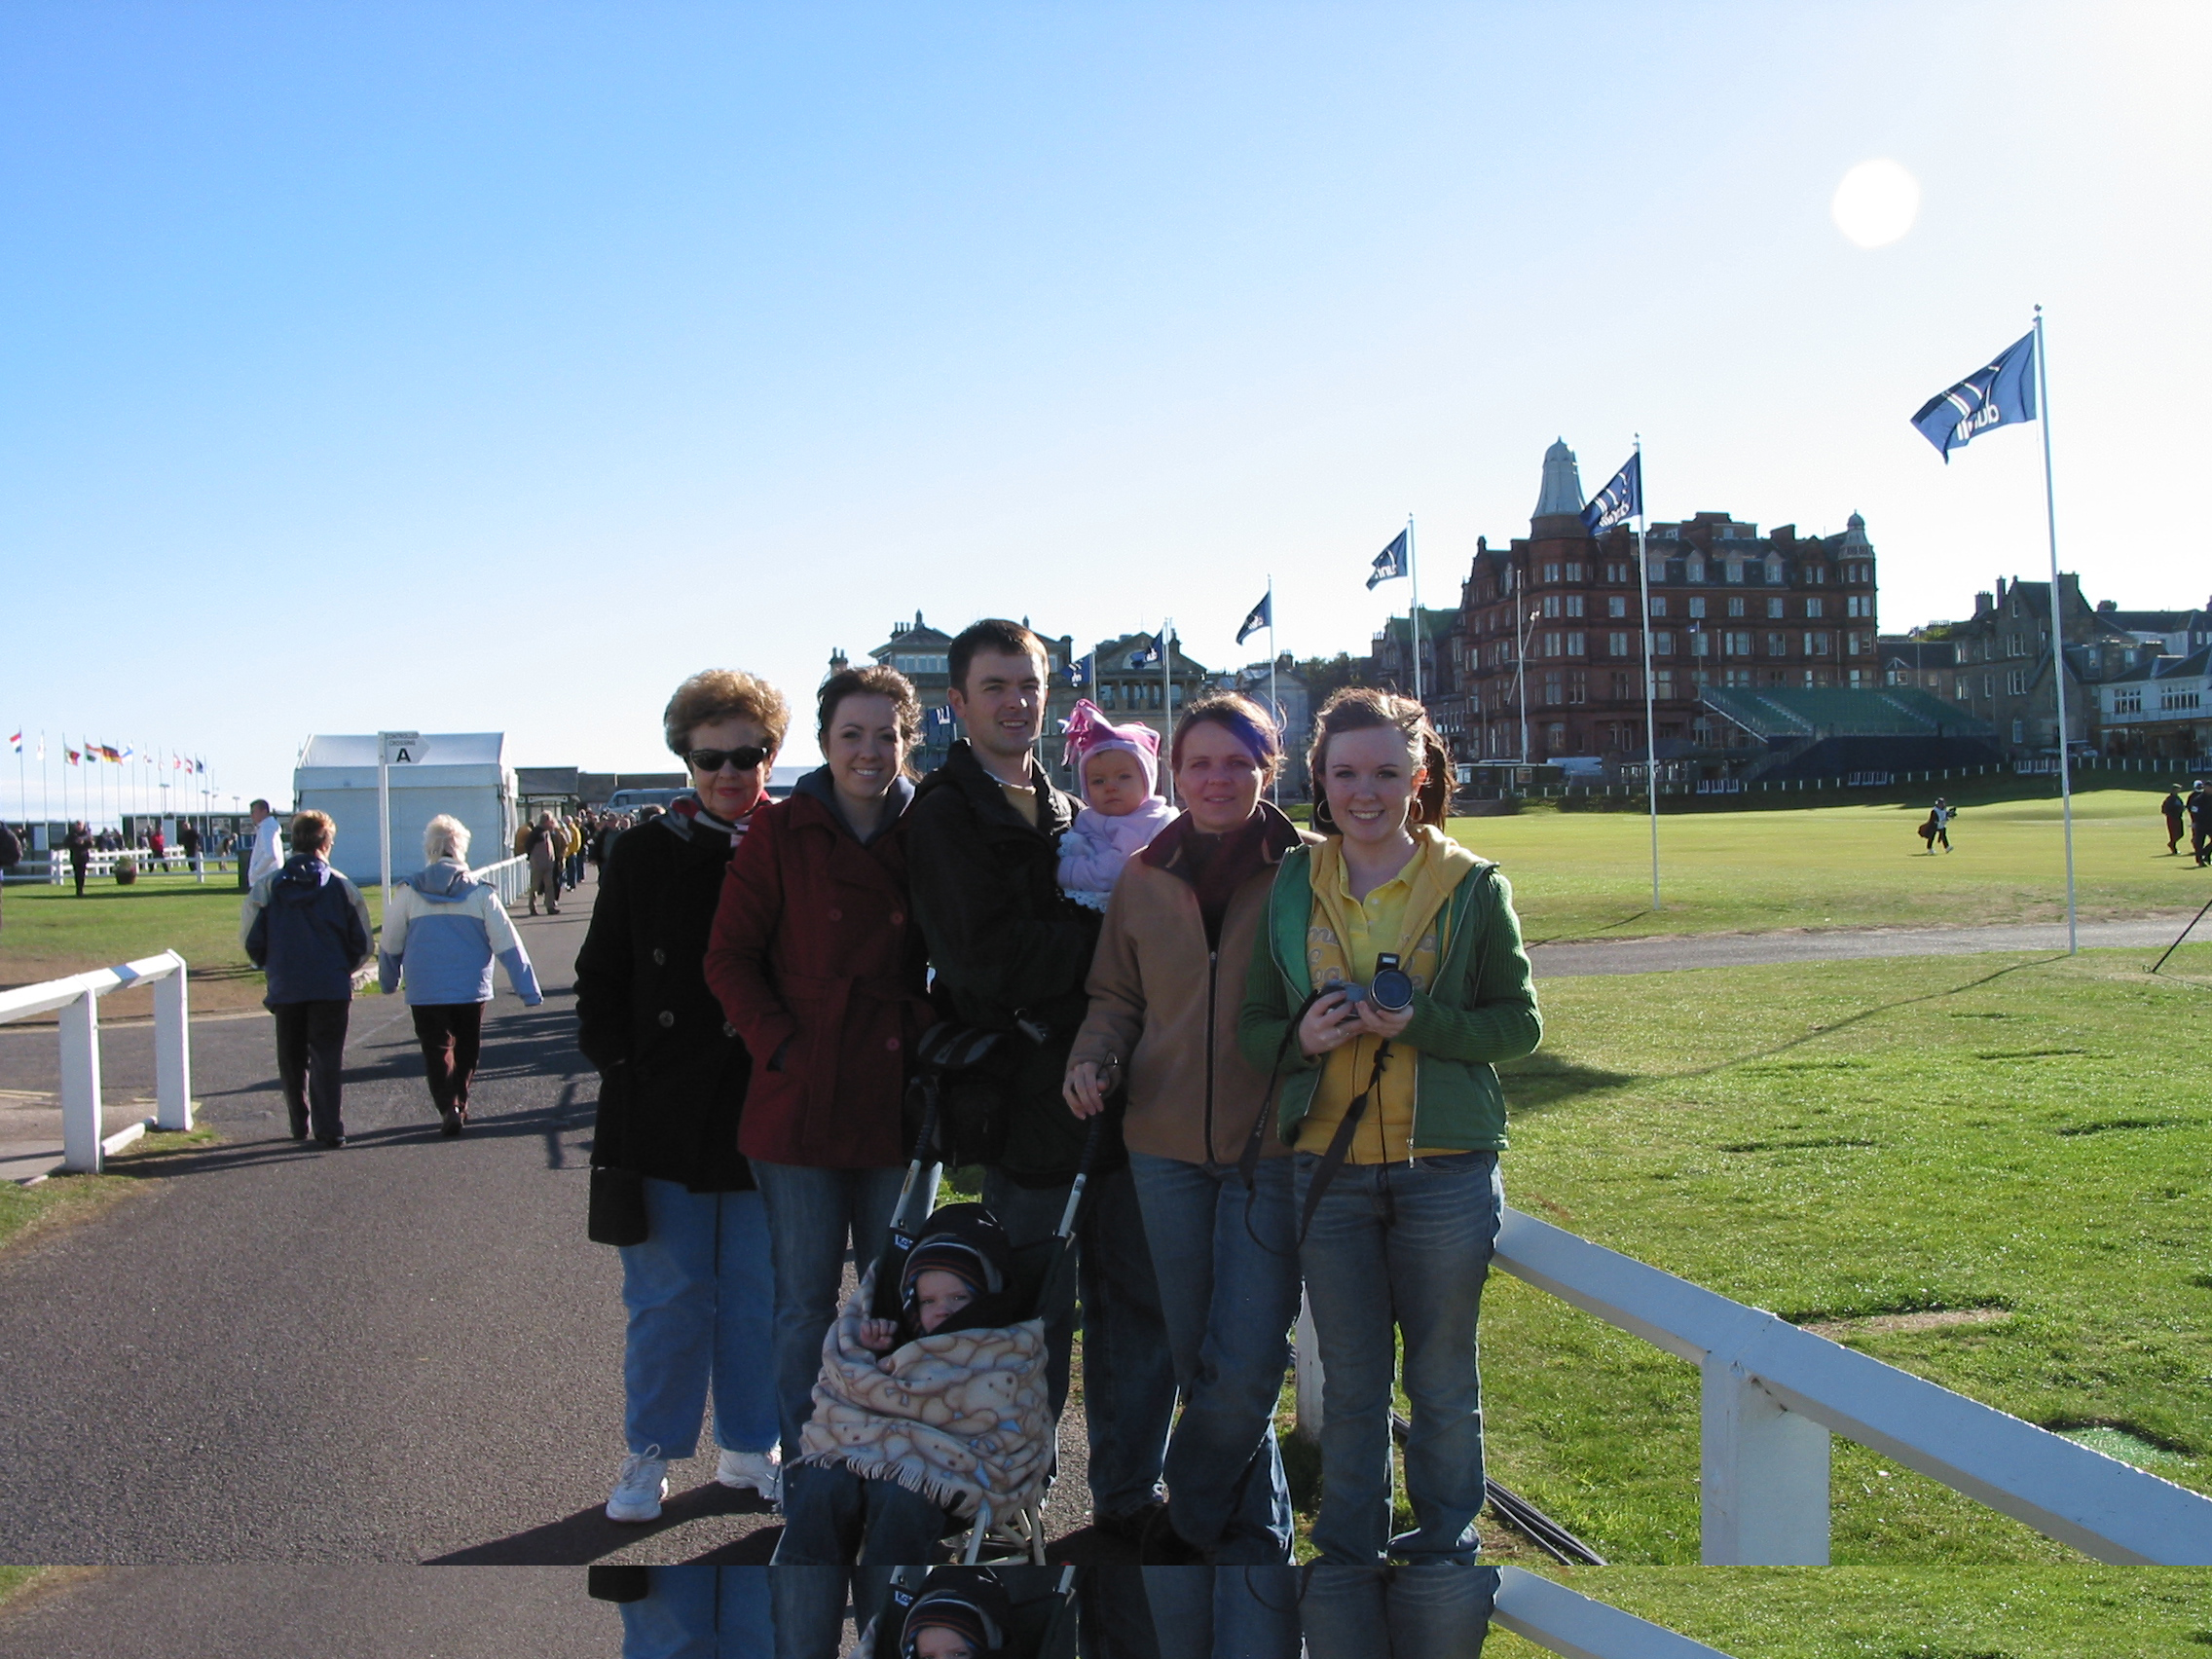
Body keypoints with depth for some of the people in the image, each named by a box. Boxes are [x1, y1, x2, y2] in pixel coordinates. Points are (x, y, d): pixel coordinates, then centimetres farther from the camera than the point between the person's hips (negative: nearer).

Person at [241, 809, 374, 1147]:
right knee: (327, 1057, 2)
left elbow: (250, 940, 3)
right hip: (333, 987, -1)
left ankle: (299, 1122, 23)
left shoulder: (268, 886, -1)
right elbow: (363, 943, 3)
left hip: (285, 987, 1)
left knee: (292, 1057, 15)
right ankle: (329, 1127, -5)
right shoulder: (342, 886, -1)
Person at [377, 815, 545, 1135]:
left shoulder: (409, 892, -3)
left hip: (425, 992, 0)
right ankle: (459, 1105, 22)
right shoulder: (480, 892, -5)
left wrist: (388, 982, 25)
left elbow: (389, 946, 6)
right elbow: (508, 945, -4)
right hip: (471, 989, 0)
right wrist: (529, 991, 0)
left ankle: (448, 1107, -11)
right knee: (466, 1049, 18)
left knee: (437, 1049, 6)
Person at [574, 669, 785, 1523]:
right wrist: (620, 1063, -4)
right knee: (667, 1293, 6)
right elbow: (601, 980, 7)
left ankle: (750, 1446, 24)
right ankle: (652, 1452, 21)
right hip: (665, 1116, 0)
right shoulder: (645, 854, 3)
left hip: (766, 1113, 0)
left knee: (761, 1292, 9)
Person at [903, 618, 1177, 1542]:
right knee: (1034, 1323, 3)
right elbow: (983, 954, -18)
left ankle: (1130, 1495, 27)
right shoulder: (945, 814, -5)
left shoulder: (1066, 811, 17)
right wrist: (1102, 937, -10)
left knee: (1140, 1308, 12)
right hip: (1025, 1099, -6)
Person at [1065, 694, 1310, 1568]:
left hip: (1272, 1144, -4)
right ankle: (1254, 1528, 29)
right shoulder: (1142, 879, 7)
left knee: (1246, 1362, -7)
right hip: (1166, 1142, 4)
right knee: (1195, 1355, 11)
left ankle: (1193, 1520, 17)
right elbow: (1116, 997, 14)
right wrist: (1092, 1059, -4)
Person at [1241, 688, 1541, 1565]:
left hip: (1446, 1170, -1)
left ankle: (1444, 1548, 28)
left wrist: (1422, 1024, -18)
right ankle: (1347, 1554, 25)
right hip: (1328, 1169, 2)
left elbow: (1519, 1022, -1)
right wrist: (1301, 1037, -15)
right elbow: (1254, 1026, 8)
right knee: (1350, 1383, 10)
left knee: (1443, 1380, 11)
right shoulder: (1291, 887, 5)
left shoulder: (1473, 886, -1)